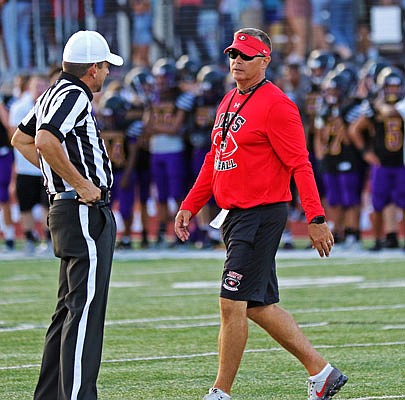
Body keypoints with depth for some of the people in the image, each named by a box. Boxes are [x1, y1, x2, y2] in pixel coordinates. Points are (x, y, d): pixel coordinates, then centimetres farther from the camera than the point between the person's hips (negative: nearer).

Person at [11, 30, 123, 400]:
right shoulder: (74, 96, -13)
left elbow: (21, 139, 28)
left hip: (66, 209, 10)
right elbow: (45, 141, -30)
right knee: (86, 308, -11)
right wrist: (80, 183, -21)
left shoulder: (53, 94, 16)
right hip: (86, 213, -10)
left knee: (70, 308, 15)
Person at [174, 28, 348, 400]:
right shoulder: (228, 102, 16)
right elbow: (214, 160, 23)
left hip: (262, 214, -9)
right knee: (259, 306, 11)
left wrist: (316, 218, -20)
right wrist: (190, 206, 18)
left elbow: (300, 165, -16)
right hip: (233, 216, 9)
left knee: (232, 303, -9)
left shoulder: (276, 104, -11)